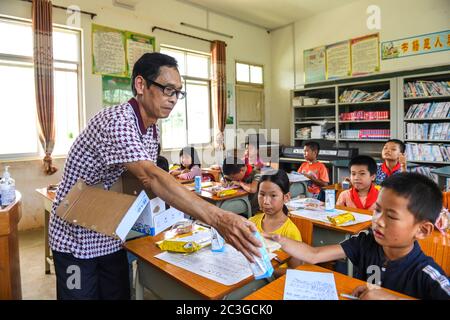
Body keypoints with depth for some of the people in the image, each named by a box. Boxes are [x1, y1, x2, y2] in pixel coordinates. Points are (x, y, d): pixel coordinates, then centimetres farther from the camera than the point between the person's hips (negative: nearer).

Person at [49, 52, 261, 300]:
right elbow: (152, 177, -42)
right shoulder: (116, 121, -28)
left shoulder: (152, 131, -1)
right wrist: (218, 218, -49)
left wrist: (146, 186, -13)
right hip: (77, 239, -7)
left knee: (119, 295, 15)